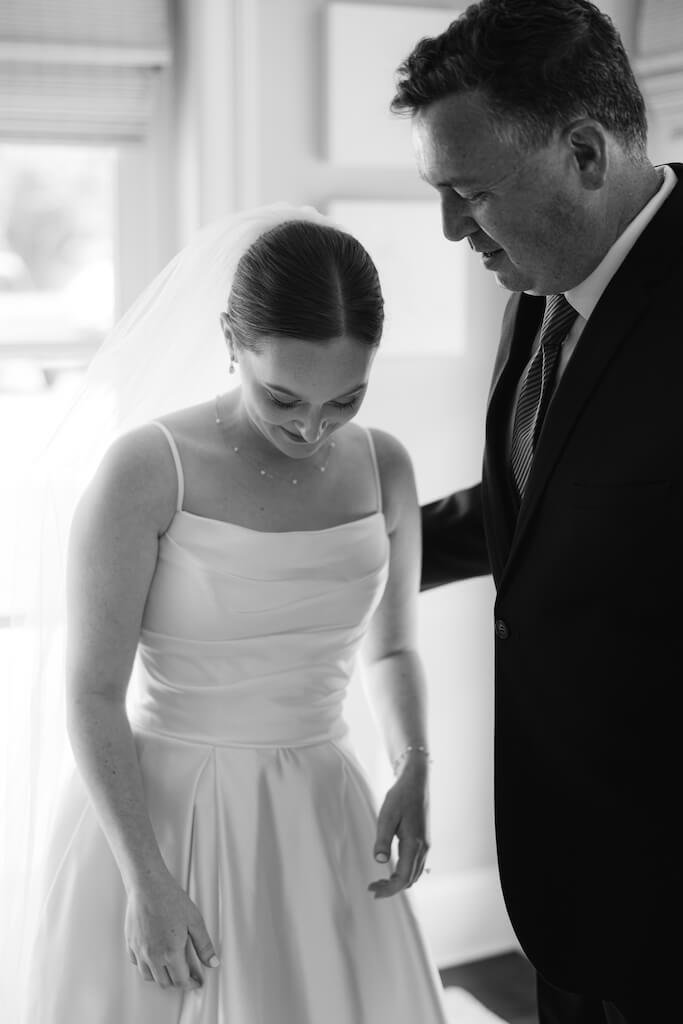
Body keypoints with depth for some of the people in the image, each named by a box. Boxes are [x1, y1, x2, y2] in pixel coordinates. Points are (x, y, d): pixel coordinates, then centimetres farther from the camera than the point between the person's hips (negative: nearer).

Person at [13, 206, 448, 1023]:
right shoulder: (146, 469, -16)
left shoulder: (383, 467, -2)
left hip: (318, 825, 4)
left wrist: (414, 769, -6)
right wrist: (147, 881, -16)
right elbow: (93, 693, -13)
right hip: (152, 816, -3)